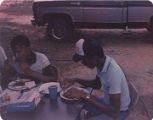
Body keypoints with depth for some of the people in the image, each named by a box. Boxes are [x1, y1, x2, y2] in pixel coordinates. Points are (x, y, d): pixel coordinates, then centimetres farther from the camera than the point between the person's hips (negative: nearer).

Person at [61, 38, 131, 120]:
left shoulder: (113, 73, -34)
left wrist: (85, 95, -36)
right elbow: (97, 84, 11)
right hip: (108, 102, 8)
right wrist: (76, 80, -4)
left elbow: (114, 112, -35)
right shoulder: (101, 62, -9)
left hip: (119, 111, -7)